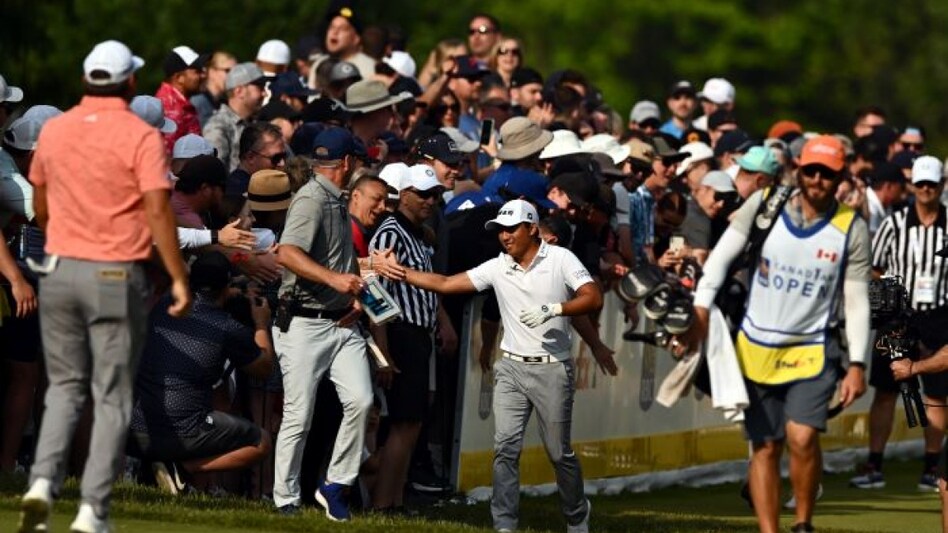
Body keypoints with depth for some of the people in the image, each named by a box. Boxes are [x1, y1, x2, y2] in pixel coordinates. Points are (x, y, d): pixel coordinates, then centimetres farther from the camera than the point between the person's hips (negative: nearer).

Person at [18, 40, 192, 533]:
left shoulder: (53, 130, 5)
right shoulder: (141, 137, -10)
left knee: (64, 387, 15)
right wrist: (179, 279, -13)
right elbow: (157, 212, -17)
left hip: (59, 270, 4)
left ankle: (42, 483, -5)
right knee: (112, 397, 3)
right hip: (116, 276, -4)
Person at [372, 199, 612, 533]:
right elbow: (445, 284, 3)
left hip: (552, 369, -3)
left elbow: (594, 299, -14)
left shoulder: (560, 260, -5)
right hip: (511, 368, 3)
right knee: (505, 445, -7)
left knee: (559, 452, 4)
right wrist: (400, 273, -6)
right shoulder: (498, 267, 4)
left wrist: (552, 309, -27)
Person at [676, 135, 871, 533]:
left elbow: (857, 301, -1)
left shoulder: (852, 230, -4)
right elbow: (721, 256, -2)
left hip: (812, 350, -2)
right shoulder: (764, 205, -2)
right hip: (756, 347, 2)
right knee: (765, 447, 3)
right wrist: (700, 313, -12)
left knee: (802, 437, -19)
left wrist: (857, 364, -6)